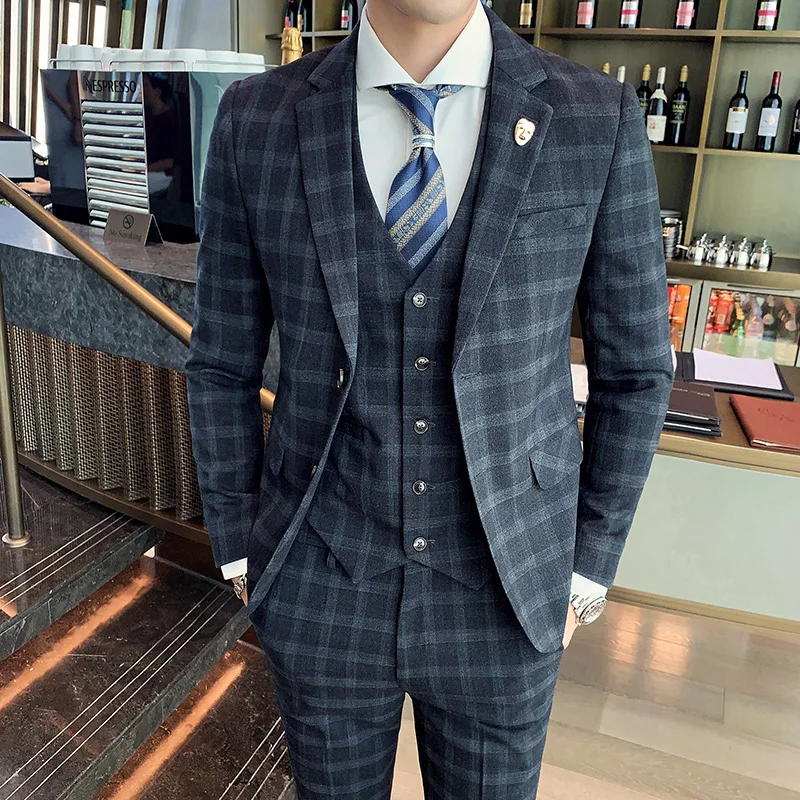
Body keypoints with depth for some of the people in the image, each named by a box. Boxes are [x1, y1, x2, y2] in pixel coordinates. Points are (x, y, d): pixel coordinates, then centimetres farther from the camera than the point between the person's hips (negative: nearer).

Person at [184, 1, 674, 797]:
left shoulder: (599, 121, -9)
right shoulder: (256, 119, -8)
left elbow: (633, 368, -1)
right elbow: (223, 364, 1)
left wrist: (587, 569, 2)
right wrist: (240, 551, 5)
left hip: (502, 592, 0)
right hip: (320, 590, 1)